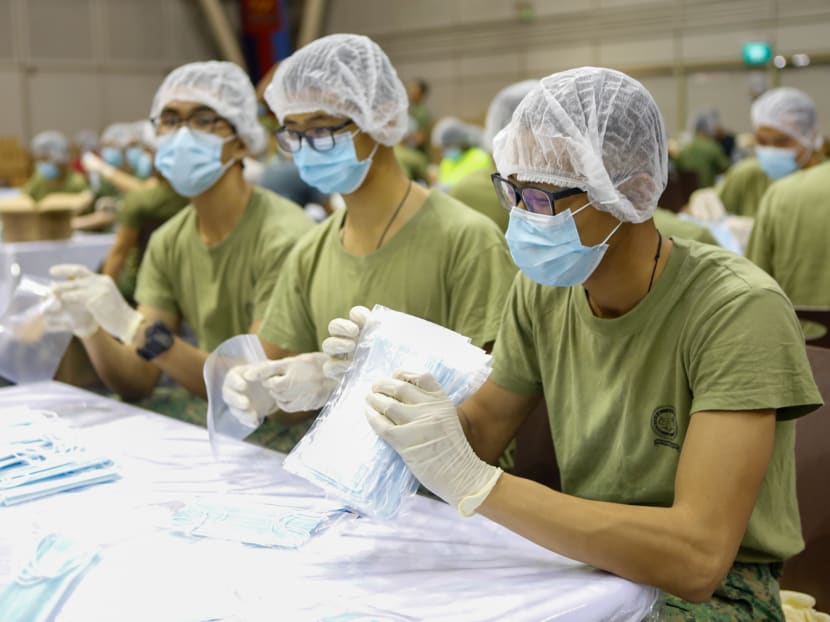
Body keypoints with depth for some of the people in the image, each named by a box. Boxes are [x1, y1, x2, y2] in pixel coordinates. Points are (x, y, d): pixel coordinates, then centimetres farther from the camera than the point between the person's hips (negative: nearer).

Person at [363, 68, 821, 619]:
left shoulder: (739, 310, -22)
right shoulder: (542, 289, -4)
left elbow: (698, 558, -30)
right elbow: (481, 430, 7)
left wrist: (474, 483, -33)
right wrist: (405, 395, -14)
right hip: (583, 559, 5)